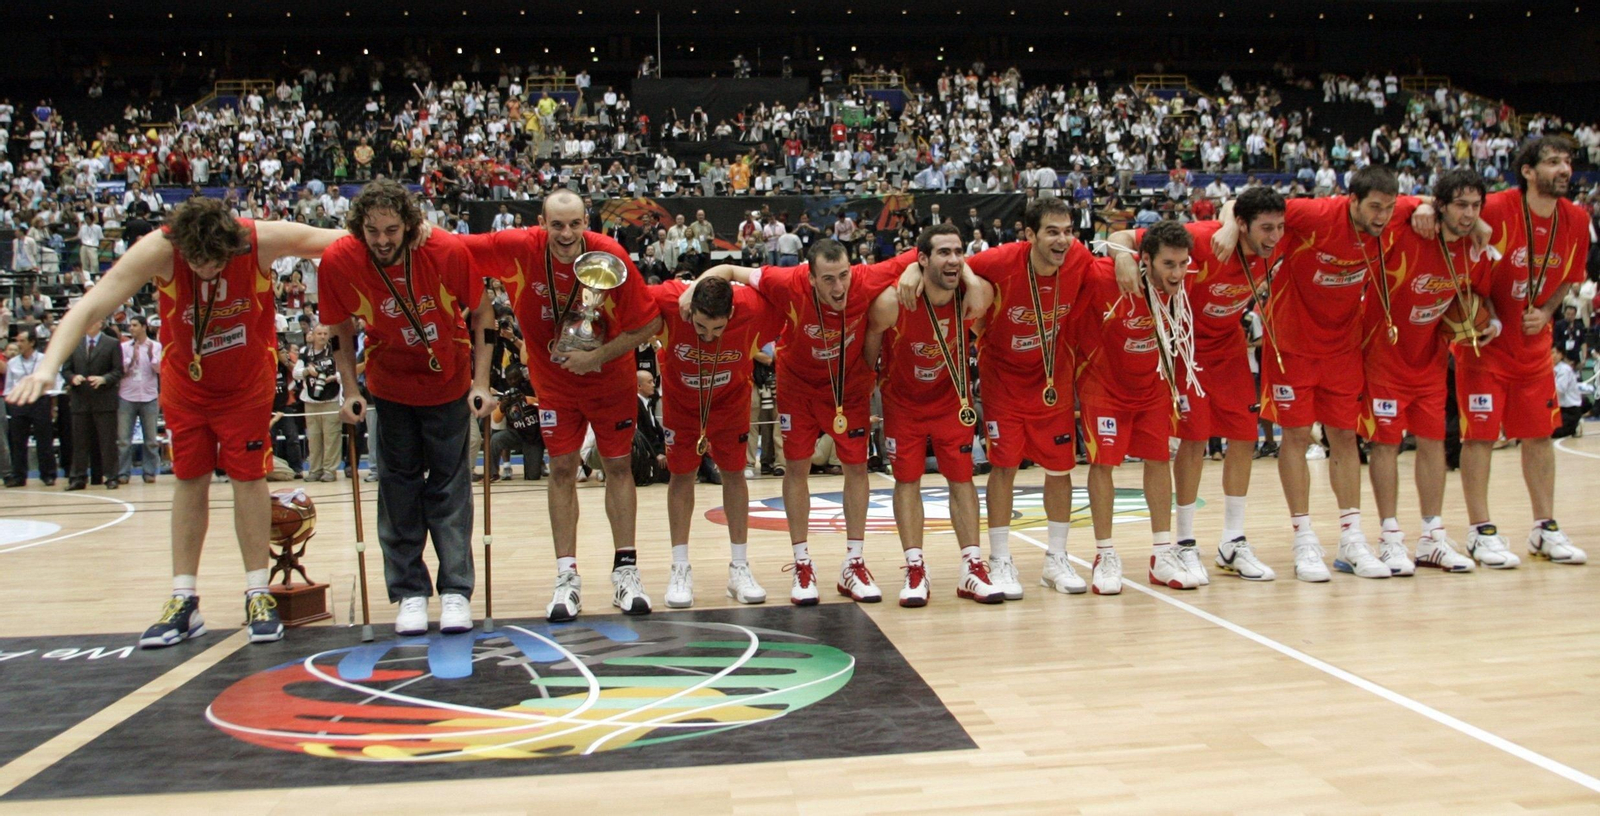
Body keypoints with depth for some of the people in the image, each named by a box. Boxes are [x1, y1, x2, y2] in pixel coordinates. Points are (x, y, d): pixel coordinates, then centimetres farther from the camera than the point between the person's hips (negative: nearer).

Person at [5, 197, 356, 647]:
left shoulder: (263, 239, -27)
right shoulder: (159, 249, -28)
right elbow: (90, 307, -32)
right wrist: (49, 366, -43)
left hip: (247, 382, -1)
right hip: (186, 383, 1)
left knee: (249, 476, 0)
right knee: (190, 481, 4)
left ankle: (258, 595, 10)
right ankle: (183, 601, 12)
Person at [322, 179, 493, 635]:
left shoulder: (448, 252, -23)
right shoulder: (338, 261, -19)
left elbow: (482, 314, -9)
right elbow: (341, 331, -4)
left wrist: (480, 384, -12)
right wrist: (350, 392, -10)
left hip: (450, 385, -1)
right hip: (391, 388, 1)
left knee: (450, 486, 1)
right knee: (398, 486, 5)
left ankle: (456, 591, 7)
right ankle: (409, 593, 13)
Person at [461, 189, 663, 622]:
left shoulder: (611, 256, -22)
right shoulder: (516, 249, -18)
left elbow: (649, 323, -17)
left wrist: (598, 356, -23)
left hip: (610, 379, -1)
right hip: (554, 382, 1)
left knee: (618, 465, 4)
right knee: (561, 469, 2)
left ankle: (625, 571, 14)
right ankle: (567, 578, 10)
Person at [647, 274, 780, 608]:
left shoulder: (753, 307, -34)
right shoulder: (668, 300, -36)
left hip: (731, 400, 0)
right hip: (681, 400, 0)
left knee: (734, 473, 4)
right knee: (681, 474, 2)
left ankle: (739, 567, 14)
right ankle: (681, 569, 10)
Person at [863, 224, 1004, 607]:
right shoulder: (891, 303, -28)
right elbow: (869, 352, -11)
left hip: (952, 397, 2)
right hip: (903, 401, -2)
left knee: (961, 478, 3)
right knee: (907, 480, 1)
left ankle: (972, 568, 9)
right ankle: (915, 571, 8)